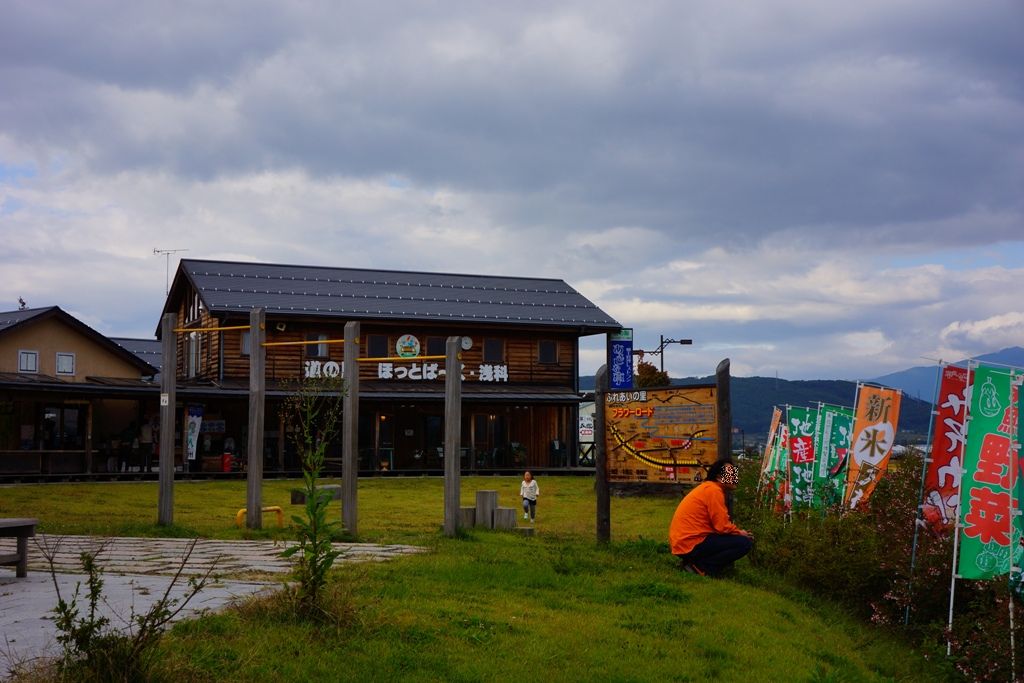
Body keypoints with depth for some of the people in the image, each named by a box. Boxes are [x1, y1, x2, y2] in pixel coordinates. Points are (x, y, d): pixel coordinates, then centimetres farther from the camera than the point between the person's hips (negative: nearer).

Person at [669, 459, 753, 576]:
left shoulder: (707, 487, 17)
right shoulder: (714, 490, -13)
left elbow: (718, 522, 17)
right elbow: (722, 526, -17)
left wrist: (737, 531, 4)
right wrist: (740, 533, 1)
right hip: (691, 544, -10)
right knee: (745, 543, -10)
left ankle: (695, 561, 9)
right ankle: (699, 566, -9)